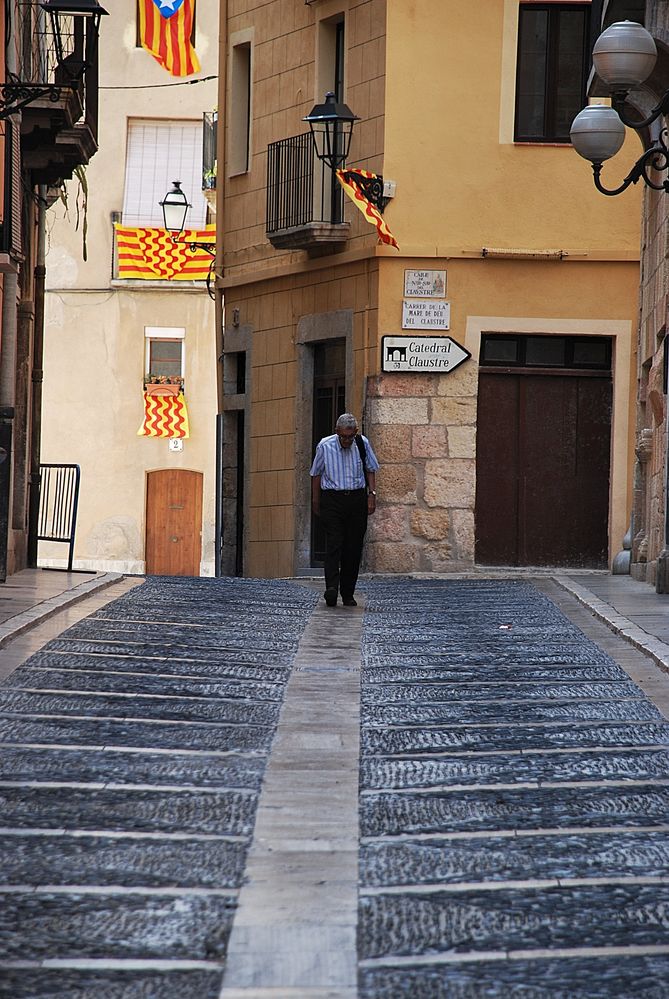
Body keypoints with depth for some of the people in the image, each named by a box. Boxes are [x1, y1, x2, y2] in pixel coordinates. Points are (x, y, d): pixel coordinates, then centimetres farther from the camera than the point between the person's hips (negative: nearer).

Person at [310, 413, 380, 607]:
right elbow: (316, 474, 7)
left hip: (357, 498, 2)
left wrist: (372, 493, 5)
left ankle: (348, 594, 8)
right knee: (334, 544, -15)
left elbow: (370, 470, 14)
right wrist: (316, 501, 9)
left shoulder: (363, 444, 1)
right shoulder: (325, 446, -4)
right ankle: (331, 588, -26)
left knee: (354, 547, 2)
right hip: (332, 498, -2)